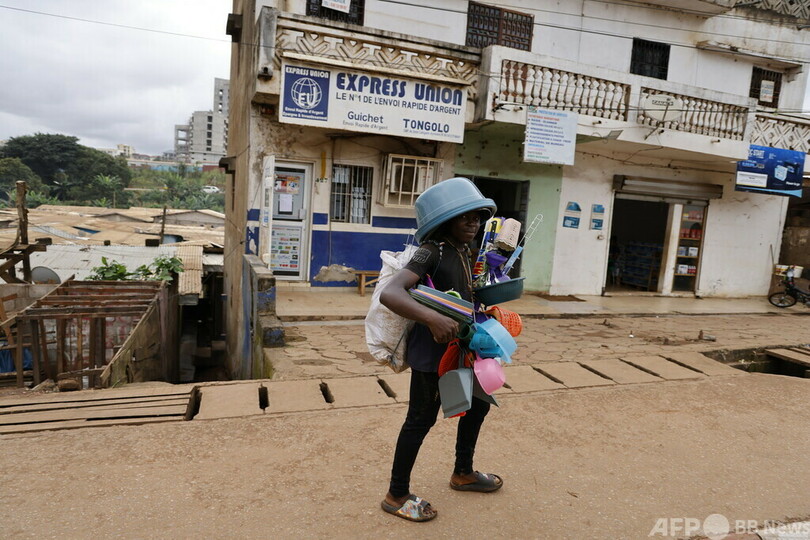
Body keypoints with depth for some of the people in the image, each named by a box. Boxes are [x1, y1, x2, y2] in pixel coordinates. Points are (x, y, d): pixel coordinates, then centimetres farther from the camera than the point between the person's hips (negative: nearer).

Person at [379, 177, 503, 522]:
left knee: (478, 403, 22)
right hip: (431, 351, -9)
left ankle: (463, 473, 43)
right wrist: (433, 319, -44)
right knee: (421, 419, 2)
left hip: (458, 348, 9)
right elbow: (390, 293, -34)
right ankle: (396, 496, 21)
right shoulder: (432, 252, -20)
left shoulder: (464, 251, 6)